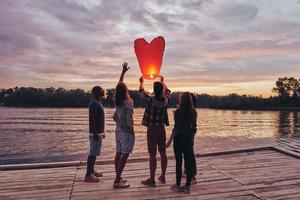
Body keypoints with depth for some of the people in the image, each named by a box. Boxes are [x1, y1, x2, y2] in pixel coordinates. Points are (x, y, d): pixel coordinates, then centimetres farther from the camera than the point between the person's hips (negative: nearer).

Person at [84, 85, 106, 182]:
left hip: (99, 132, 10)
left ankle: (92, 171, 27)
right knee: (93, 153, -7)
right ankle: (88, 175, -2)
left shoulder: (98, 102, 15)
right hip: (95, 133, -10)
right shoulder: (94, 103, -16)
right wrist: (95, 133, -23)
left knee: (95, 153, 16)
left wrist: (102, 132, 23)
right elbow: (92, 119, -22)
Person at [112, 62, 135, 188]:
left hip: (118, 130, 8)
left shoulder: (117, 101, 4)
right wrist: (131, 130, -8)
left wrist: (123, 72, 25)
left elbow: (119, 85, 17)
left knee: (119, 153, 13)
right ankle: (117, 181, -1)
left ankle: (118, 178, 23)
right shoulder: (128, 102, -17)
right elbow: (129, 119, -22)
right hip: (126, 132, -8)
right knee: (125, 155, -3)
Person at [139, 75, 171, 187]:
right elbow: (167, 91, 22)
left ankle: (152, 180, 8)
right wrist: (162, 81, 37)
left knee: (152, 155, 0)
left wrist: (141, 82, 24)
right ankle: (163, 177, 24)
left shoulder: (150, 100, -15)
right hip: (162, 129, 5)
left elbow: (141, 92, 6)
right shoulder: (166, 100, -2)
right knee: (163, 153, 12)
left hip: (152, 129, -5)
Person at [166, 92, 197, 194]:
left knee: (178, 162, 5)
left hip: (179, 138, -5)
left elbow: (176, 128, -15)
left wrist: (170, 140, -9)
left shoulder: (178, 112, -13)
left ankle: (178, 185, 16)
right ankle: (187, 186, 16)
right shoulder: (193, 112, 4)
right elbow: (194, 128, 9)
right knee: (189, 162, 8)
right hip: (189, 139, 5)